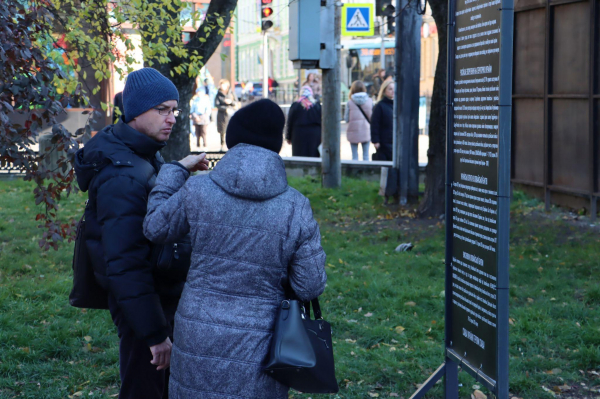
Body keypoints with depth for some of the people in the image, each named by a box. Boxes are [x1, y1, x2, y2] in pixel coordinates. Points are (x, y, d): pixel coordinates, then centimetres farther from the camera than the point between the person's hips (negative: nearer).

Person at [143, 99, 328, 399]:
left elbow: (155, 229, 9)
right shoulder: (295, 208, -10)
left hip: (198, 339, 1)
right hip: (257, 350, -1)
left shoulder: (197, 191, -9)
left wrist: (172, 174, 21)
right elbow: (310, 286, -7)